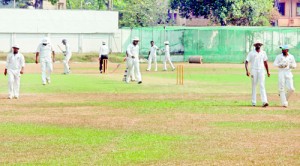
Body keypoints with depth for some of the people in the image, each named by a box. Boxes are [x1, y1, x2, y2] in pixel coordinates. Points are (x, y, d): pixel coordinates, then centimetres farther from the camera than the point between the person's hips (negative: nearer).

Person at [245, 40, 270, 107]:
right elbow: (246, 62, -5)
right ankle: (253, 102, 10)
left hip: (261, 71, 1)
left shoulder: (263, 53, 9)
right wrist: (247, 70, -18)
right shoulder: (251, 53, -1)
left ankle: (264, 102, -20)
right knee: (254, 86, 3)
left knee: (262, 86, -9)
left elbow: (265, 62, 17)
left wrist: (268, 71, 15)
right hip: (254, 71, -1)